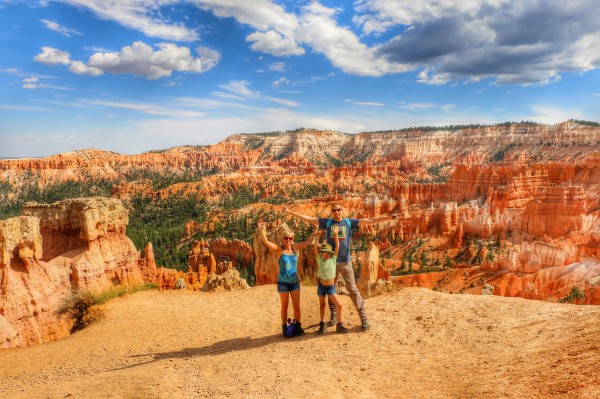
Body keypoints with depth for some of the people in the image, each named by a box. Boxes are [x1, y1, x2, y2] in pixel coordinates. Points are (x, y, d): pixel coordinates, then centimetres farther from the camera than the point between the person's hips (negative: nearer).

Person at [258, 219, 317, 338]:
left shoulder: (295, 247, 3)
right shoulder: (279, 249, -7)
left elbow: (307, 242, 5)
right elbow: (266, 242, -19)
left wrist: (315, 231, 1)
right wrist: (262, 230, -31)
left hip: (295, 282, 3)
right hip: (283, 282, -3)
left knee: (297, 307, 5)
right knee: (284, 307, 8)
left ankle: (298, 327, 21)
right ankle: (285, 328, 20)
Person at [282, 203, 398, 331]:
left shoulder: (349, 222, 2)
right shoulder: (327, 222, 2)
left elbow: (369, 221, -2)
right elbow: (308, 218, 1)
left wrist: (388, 217, -8)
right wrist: (289, 212, -2)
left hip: (345, 262, -1)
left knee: (353, 289, -3)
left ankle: (364, 317, 2)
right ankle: (333, 315, 24)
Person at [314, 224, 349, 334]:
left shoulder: (333, 259, -5)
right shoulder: (319, 259, -6)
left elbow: (337, 247, -13)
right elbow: (315, 248, -18)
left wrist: (335, 234, -19)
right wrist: (317, 235, -28)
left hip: (331, 287, 0)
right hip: (321, 286, 0)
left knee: (339, 305, -7)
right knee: (322, 305, 12)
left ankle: (339, 325, 10)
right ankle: (322, 324, 28)